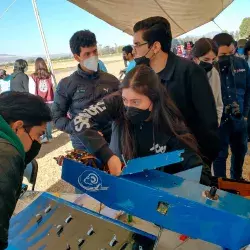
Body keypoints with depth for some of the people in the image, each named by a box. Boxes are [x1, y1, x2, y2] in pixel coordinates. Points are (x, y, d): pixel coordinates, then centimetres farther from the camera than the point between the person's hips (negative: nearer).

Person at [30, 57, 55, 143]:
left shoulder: (33, 77, -8)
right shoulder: (50, 75, -2)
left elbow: (32, 92, -6)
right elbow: (54, 88, 0)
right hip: (49, 101, 2)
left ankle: (44, 136, 5)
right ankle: (49, 136, 18)